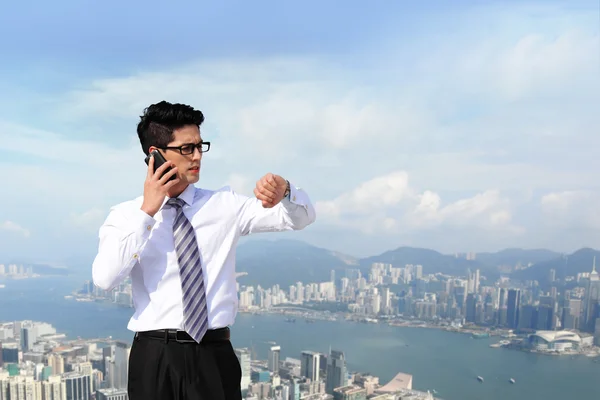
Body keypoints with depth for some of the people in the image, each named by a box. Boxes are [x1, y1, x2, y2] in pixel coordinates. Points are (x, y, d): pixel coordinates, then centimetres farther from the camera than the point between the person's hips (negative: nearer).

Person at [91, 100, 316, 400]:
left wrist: (284, 191, -23)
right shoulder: (126, 215, 1)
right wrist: (146, 213, -15)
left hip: (215, 355, 1)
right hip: (155, 357, -1)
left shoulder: (225, 205, 2)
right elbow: (105, 278, -14)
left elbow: (302, 217, -2)